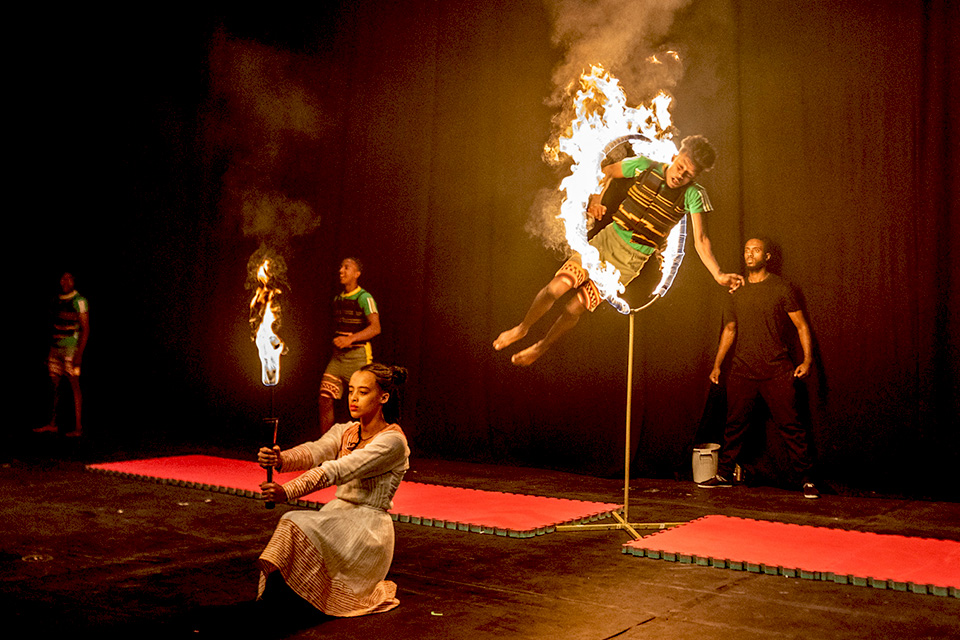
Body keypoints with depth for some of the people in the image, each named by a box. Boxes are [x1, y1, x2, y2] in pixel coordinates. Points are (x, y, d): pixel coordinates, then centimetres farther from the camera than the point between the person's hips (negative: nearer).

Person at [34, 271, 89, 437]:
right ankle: (52, 424, 18)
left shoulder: (79, 301, -7)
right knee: (54, 385, 9)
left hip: (71, 349, -7)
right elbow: (55, 327, 19)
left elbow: (85, 329, -10)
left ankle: (78, 427, -3)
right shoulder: (57, 301, 13)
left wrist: (79, 353, -16)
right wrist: (49, 350, 16)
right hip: (56, 347, 7)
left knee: (74, 385, -6)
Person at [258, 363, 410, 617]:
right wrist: (280, 459, -33)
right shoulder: (343, 432, 10)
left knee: (297, 525, -28)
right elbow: (314, 451, -11)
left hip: (369, 528, -6)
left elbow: (340, 470, -26)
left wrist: (288, 491, -36)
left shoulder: (392, 440, -13)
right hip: (336, 516, 6)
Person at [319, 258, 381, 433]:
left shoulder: (364, 298, -8)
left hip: (358, 356, -6)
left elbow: (375, 328, -18)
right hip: (337, 356, 6)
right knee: (325, 398, -2)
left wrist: (350, 339, -27)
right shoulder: (337, 299, 15)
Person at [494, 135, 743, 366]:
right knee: (557, 286, -10)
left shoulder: (692, 195, -11)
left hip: (631, 260, -2)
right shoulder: (645, 166, -5)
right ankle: (522, 328, 16)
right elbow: (607, 172, 11)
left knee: (577, 306, -3)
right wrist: (596, 197, -5)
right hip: (607, 238, 2)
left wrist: (719, 275, -25)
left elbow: (700, 240, -15)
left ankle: (542, 347, 22)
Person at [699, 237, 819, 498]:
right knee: (735, 424, 6)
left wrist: (807, 360, -9)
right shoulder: (737, 290, 12)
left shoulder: (781, 288, 1)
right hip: (742, 370, 3)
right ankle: (724, 474, 18)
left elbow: (801, 325, 3)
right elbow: (729, 330, 18)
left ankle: (806, 479, 7)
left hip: (777, 371, -3)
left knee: (790, 425, -2)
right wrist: (717, 365, 14)